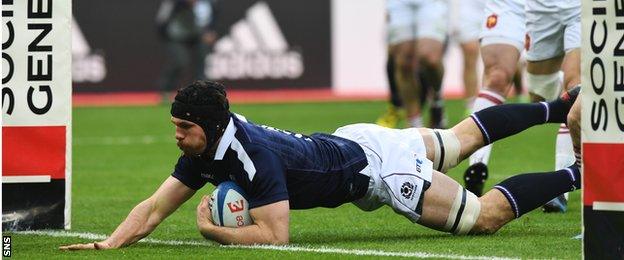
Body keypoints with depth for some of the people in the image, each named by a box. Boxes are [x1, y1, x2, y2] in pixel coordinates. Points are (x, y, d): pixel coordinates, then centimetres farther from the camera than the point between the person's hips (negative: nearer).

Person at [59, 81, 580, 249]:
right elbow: (154, 208, -9)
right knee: (460, 138, 27)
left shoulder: (253, 157, -36)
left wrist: (214, 232, -32)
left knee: (484, 217, -3)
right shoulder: (203, 152, -12)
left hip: (378, 167, -8)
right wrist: (110, 244, -23)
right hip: (352, 141, 8)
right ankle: (557, 107, 41)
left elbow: (275, 236, -39)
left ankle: (577, 176, 8)